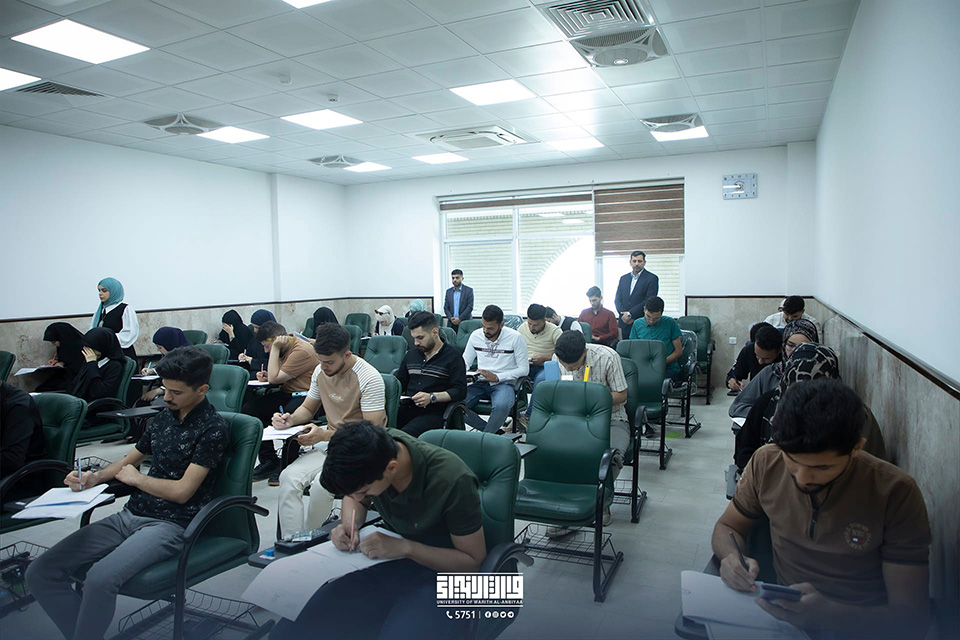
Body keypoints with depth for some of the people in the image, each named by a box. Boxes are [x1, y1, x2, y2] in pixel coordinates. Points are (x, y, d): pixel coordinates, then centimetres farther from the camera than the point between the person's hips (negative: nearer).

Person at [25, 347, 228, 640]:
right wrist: (94, 478, 7)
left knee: (100, 578, -32)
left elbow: (181, 491, -15)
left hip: (170, 525, -8)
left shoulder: (213, 428, -12)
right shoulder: (165, 416, 13)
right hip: (130, 515, 8)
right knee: (40, 573, -5)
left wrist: (135, 478, -1)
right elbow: (131, 459, 26)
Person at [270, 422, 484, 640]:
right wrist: (349, 524, -12)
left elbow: (473, 561, -16)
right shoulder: (374, 449, -13)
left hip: (442, 568, -4)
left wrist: (404, 547, -25)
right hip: (391, 558, 5)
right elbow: (355, 500, 10)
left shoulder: (453, 480, -28)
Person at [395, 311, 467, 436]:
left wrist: (432, 397, -17)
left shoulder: (452, 356, 1)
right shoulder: (411, 354, 21)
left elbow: (460, 391, -5)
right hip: (407, 409, 6)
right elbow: (400, 382, 31)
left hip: (433, 413, -5)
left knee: (405, 435, -34)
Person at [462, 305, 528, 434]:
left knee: (501, 406, -39)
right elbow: (465, 362, 15)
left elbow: (524, 369, -5)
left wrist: (497, 377, -15)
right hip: (480, 383, 4)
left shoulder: (515, 338, -6)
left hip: (504, 383, -4)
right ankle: (495, 431, -8)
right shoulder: (475, 336, 6)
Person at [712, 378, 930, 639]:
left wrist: (827, 614, -32)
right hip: (780, 612, 3)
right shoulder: (766, 462, -6)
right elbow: (727, 526, 9)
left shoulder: (895, 494, -15)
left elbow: (911, 615, -14)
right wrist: (732, 557, -14)